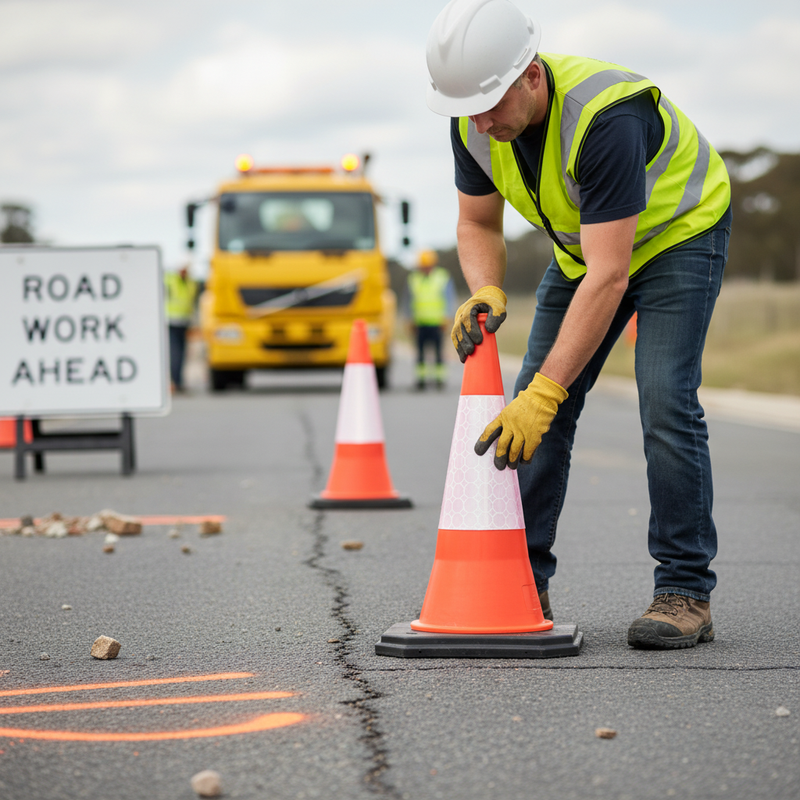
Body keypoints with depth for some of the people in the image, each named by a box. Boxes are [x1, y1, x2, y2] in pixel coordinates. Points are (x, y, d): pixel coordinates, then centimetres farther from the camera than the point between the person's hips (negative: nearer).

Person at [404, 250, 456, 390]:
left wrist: (447, 318, -5)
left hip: (437, 322, -2)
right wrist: (411, 320, 11)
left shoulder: (443, 278, 4)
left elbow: (450, 299, 5)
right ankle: (421, 377, 5)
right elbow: (409, 301, 16)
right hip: (420, 322, 2)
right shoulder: (413, 279, 10)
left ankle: (440, 377, 0)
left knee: (438, 350, -5)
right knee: (420, 350, 0)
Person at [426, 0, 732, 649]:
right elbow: (478, 224, -2)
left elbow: (608, 276, -41)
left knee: (666, 401, -20)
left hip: (678, 233, -6)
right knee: (534, 405, -3)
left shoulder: (606, 119, -40)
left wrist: (545, 393, -44)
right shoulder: (476, 124, -19)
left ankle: (686, 594, -12)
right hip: (584, 244, 7)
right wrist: (485, 294, -25)